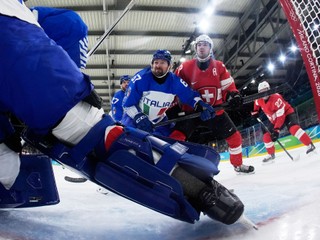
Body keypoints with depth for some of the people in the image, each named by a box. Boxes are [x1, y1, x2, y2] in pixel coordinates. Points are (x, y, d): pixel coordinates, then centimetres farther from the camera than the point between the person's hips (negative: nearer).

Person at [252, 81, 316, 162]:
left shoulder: (276, 98, -33)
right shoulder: (260, 100, -10)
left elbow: (280, 116, -36)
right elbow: (256, 104, 20)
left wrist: (276, 130, -40)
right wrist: (255, 112, 9)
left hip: (287, 113, -7)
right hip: (274, 120, 7)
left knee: (293, 128, -34)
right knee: (266, 136, 1)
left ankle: (310, 145, -29)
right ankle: (271, 154, 17)